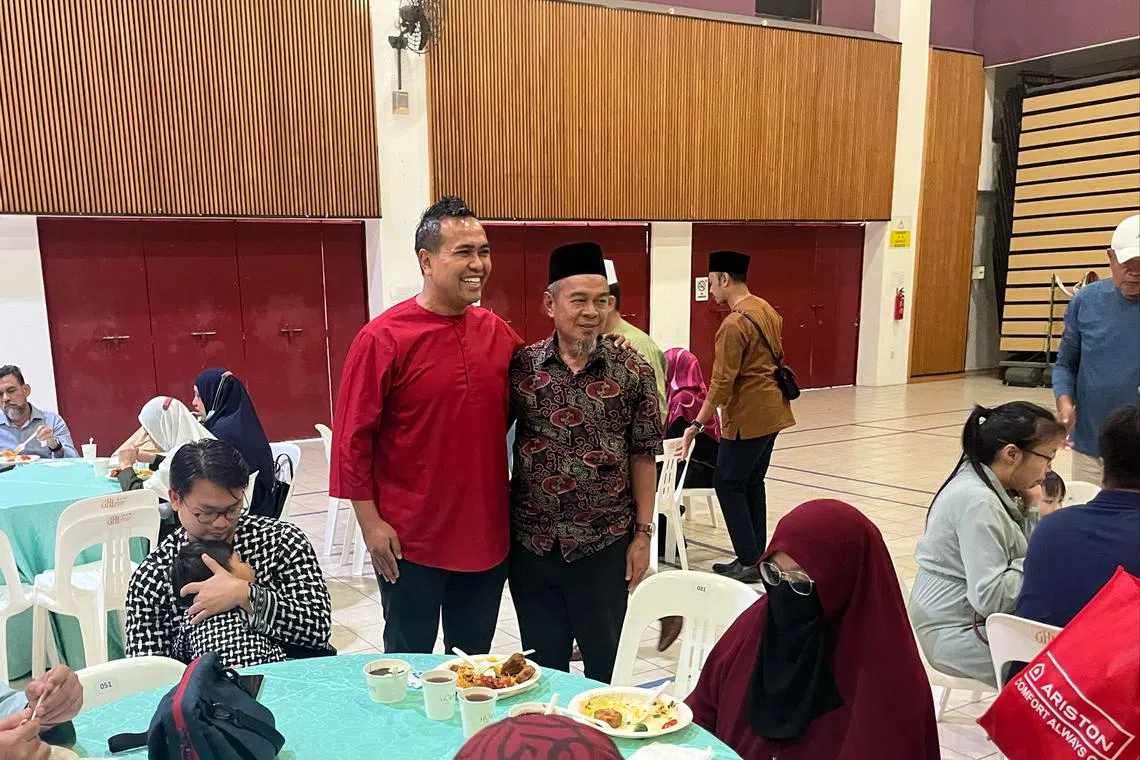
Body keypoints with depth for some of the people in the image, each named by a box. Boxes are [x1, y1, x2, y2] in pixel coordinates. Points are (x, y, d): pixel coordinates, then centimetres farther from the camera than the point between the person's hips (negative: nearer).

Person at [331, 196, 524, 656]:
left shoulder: (499, 334, 1)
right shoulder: (383, 338, -14)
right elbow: (353, 437, -11)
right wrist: (370, 521, -11)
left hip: (486, 533, 5)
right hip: (410, 540, -4)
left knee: (474, 667, 21)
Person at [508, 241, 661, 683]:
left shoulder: (632, 372, -6)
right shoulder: (520, 366, -3)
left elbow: (643, 457, -1)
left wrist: (642, 534, -2)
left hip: (605, 546, -1)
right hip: (532, 544, 2)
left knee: (606, 663, 14)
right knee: (542, 663, 18)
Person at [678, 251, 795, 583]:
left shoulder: (734, 324, -20)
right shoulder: (766, 310, 9)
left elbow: (722, 382, -22)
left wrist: (697, 424, -18)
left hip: (748, 417, -9)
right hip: (772, 411, 9)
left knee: (729, 486, 1)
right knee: (752, 484, 16)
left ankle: (749, 562, 4)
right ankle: (757, 558, 22)